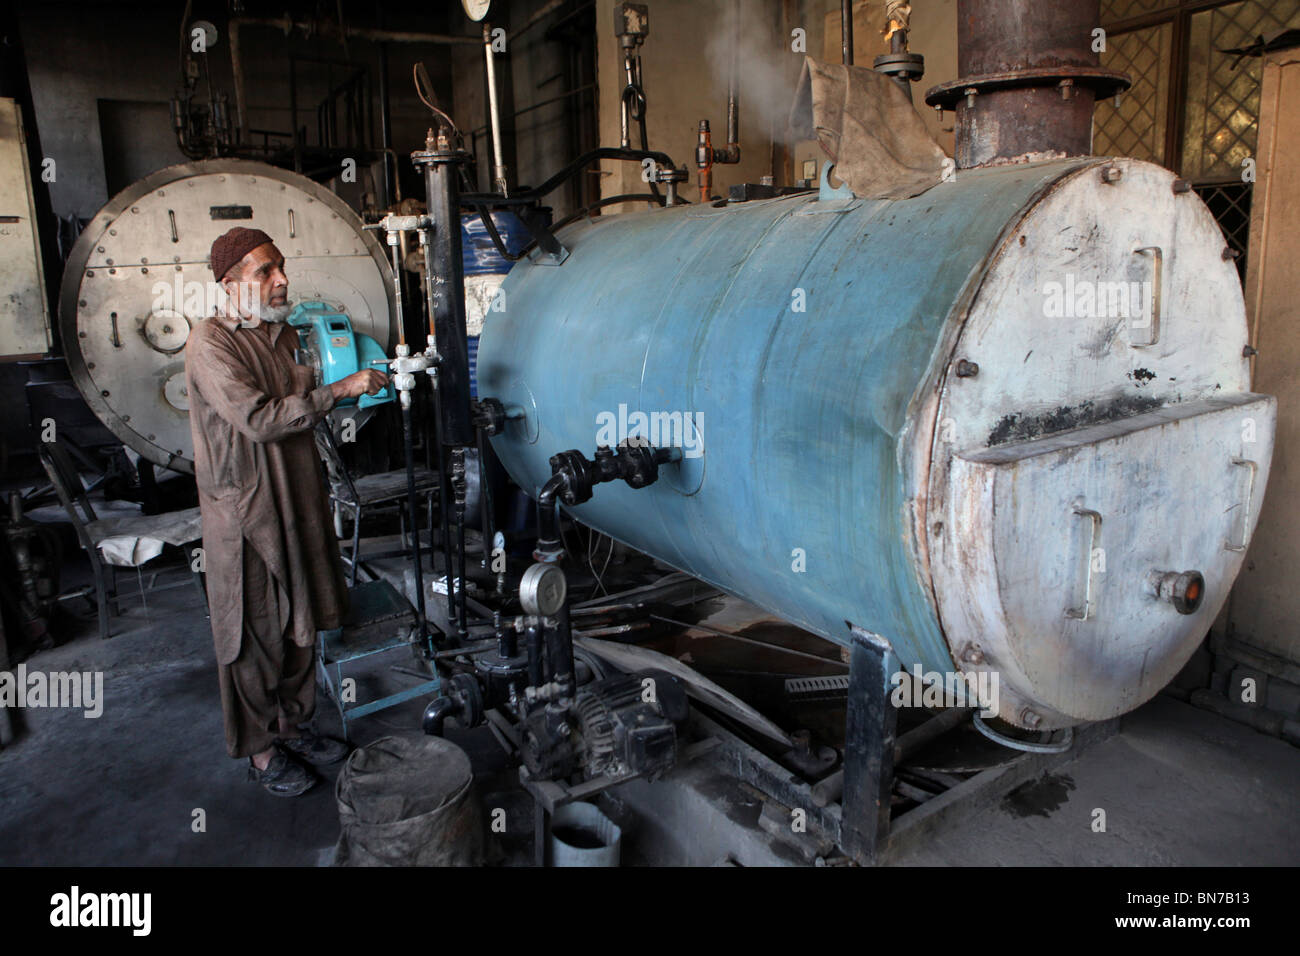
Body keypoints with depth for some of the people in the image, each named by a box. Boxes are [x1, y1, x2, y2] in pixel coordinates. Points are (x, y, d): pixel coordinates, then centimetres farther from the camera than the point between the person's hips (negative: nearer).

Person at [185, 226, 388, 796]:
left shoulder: (282, 334, 10)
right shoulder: (210, 343, -15)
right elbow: (258, 419, -25)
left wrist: (353, 377, 2)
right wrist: (338, 391, -23)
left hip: (297, 502, 8)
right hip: (244, 513, -7)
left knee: (299, 625, 17)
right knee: (255, 636, 5)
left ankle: (293, 726, 35)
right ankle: (260, 750, 23)